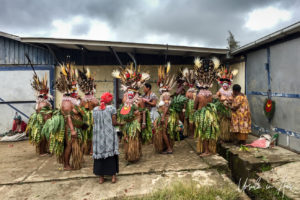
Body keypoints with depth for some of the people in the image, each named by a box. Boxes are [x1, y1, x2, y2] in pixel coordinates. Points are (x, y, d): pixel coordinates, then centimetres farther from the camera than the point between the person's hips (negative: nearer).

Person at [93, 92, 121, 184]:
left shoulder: (95, 109, 5)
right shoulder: (112, 108, -7)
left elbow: (94, 123, 7)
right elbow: (114, 122, -10)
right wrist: (120, 124, 8)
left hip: (98, 135, 3)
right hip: (109, 135, -3)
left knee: (99, 153, 10)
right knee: (111, 153, 8)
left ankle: (101, 177, 18)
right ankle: (113, 176, 14)